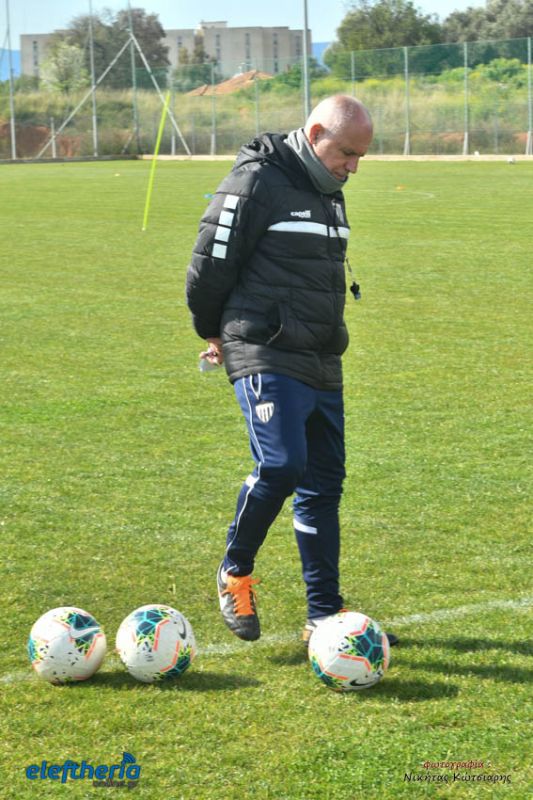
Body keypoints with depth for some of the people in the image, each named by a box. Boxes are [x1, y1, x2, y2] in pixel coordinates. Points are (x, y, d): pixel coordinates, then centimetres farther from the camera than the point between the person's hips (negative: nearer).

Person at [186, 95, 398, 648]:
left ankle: (324, 617, 14)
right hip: (267, 360, -8)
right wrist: (216, 333, 7)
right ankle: (236, 572, 4)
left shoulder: (329, 192, 16)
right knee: (281, 465, -21)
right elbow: (208, 268, -9)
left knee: (324, 483, 7)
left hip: (322, 364, 8)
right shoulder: (256, 183, -11)